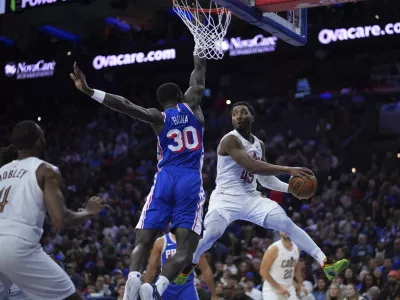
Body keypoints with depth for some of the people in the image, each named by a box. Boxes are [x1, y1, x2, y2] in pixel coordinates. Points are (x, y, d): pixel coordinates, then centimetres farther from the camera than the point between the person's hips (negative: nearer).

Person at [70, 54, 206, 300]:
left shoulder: (159, 117, 8)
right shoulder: (191, 106, 12)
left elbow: (126, 105, -6)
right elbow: (198, 79, 29)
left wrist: (89, 91, -11)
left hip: (165, 179, 0)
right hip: (191, 181, 0)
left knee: (143, 242, 2)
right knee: (185, 250, -7)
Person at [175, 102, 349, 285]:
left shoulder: (259, 145, 12)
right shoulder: (230, 140, -14)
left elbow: (264, 178, 20)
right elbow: (251, 166, -28)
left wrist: (290, 188, 4)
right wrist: (288, 170, -31)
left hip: (251, 198, 6)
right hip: (226, 197, -6)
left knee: (287, 224, -8)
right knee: (211, 234, -26)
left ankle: (326, 263, -10)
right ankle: (185, 268, 3)